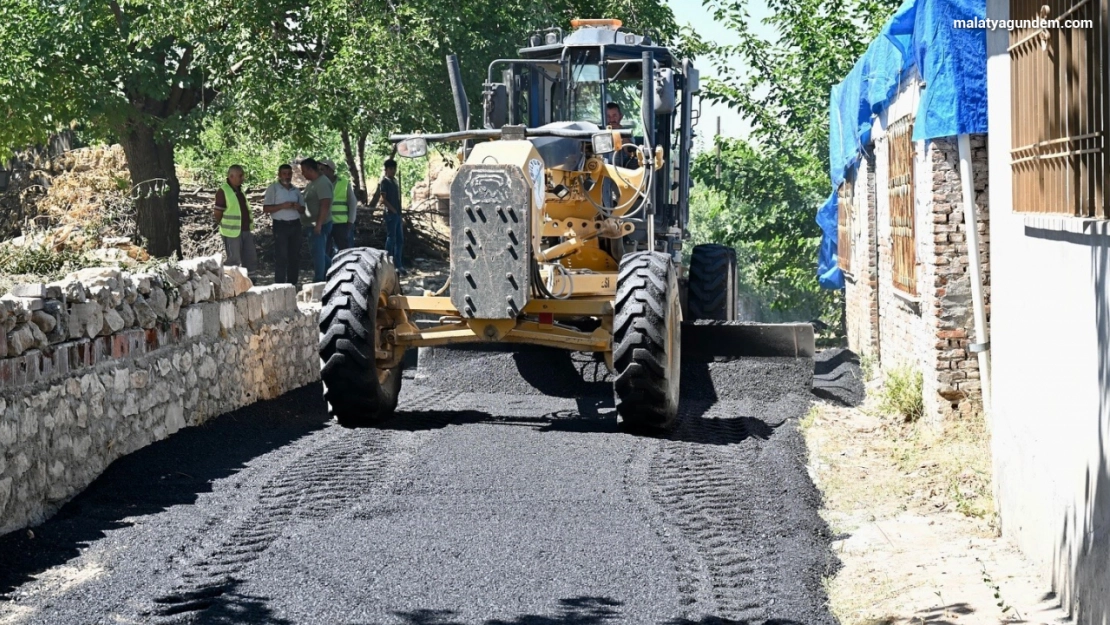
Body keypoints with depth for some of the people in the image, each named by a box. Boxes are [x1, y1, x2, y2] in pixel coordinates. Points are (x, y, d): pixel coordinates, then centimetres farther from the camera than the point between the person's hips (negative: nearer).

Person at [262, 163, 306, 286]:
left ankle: (293, 283, 11)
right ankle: (280, 284, -5)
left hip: (295, 224, 5)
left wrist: (298, 207, -6)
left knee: (295, 255, 5)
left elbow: (303, 210, 18)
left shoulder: (296, 190, 15)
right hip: (280, 225, -5)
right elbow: (266, 208, -7)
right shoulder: (273, 188, -1)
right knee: (281, 256, -7)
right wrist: (282, 206, -19)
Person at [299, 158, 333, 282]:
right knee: (320, 252, 16)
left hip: (319, 225, -10)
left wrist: (319, 224, -25)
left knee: (318, 252, -4)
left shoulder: (322, 183, -17)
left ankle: (319, 280, 3)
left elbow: (325, 204, -23)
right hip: (313, 224, 10)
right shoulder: (312, 183, 14)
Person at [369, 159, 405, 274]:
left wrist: (401, 215, 17)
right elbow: (383, 199, -14)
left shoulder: (394, 180, 17)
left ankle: (399, 265, 12)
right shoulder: (384, 181, -7)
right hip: (390, 214, -8)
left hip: (397, 214, 8)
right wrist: (394, 210, -15)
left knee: (400, 240, 8)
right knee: (391, 239, -7)